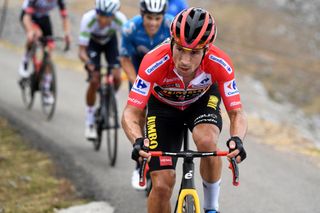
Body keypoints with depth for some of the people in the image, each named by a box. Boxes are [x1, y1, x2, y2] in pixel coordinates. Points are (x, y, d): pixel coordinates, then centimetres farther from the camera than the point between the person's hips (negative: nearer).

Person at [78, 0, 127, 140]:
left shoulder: (120, 20, -36)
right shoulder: (88, 19, -38)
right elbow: (82, 51, -35)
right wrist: (89, 63, -55)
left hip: (110, 41, 2)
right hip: (93, 42, -2)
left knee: (117, 78, -17)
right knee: (94, 81, -16)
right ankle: (90, 122, 0)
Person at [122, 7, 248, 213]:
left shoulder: (220, 64, -35)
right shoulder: (154, 62, -38)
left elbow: (237, 113, -30)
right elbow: (131, 112, -36)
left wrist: (236, 139, -52)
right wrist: (138, 140, -56)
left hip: (203, 100, 0)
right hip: (163, 105, 0)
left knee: (207, 141, -33)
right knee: (162, 186, -10)